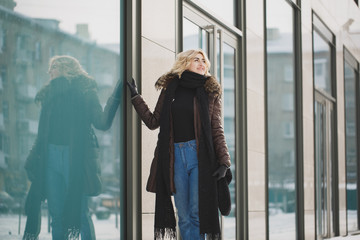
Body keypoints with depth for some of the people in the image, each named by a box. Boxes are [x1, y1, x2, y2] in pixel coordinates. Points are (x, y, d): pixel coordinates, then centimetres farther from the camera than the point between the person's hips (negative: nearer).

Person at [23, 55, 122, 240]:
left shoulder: (85, 93, 4)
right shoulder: (49, 95, 19)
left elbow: (102, 123, -8)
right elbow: (43, 133, 19)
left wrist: (115, 97, -18)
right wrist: (33, 161, 13)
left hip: (76, 158, -5)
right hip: (51, 156, 5)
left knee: (80, 210, -7)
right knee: (56, 213, 3)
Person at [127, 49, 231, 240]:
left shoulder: (210, 92, 7)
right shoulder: (170, 89, 12)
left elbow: (217, 129, 4)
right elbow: (153, 122, 13)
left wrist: (224, 160, -5)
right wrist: (135, 97, 11)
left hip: (199, 154, -2)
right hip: (175, 156, 2)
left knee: (197, 213, -4)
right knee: (183, 216, 3)